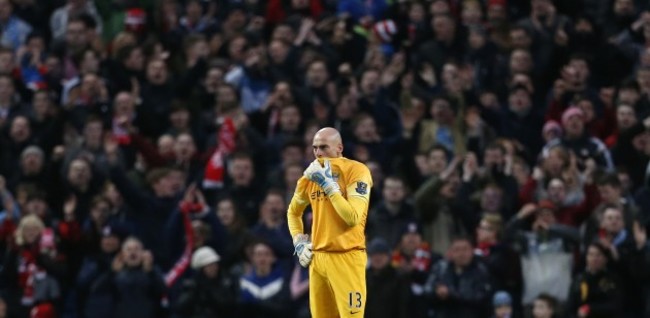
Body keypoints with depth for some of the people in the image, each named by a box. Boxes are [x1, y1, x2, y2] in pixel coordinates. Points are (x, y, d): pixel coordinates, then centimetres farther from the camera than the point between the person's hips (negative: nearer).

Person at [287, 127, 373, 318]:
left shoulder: (356, 170, -9)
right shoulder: (311, 175, 10)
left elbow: (353, 218, -20)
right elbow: (293, 211, 28)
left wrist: (328, 184, -17)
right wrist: (298, 241, 13)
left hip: (347, 257, -7)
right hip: (317, 258, 7)